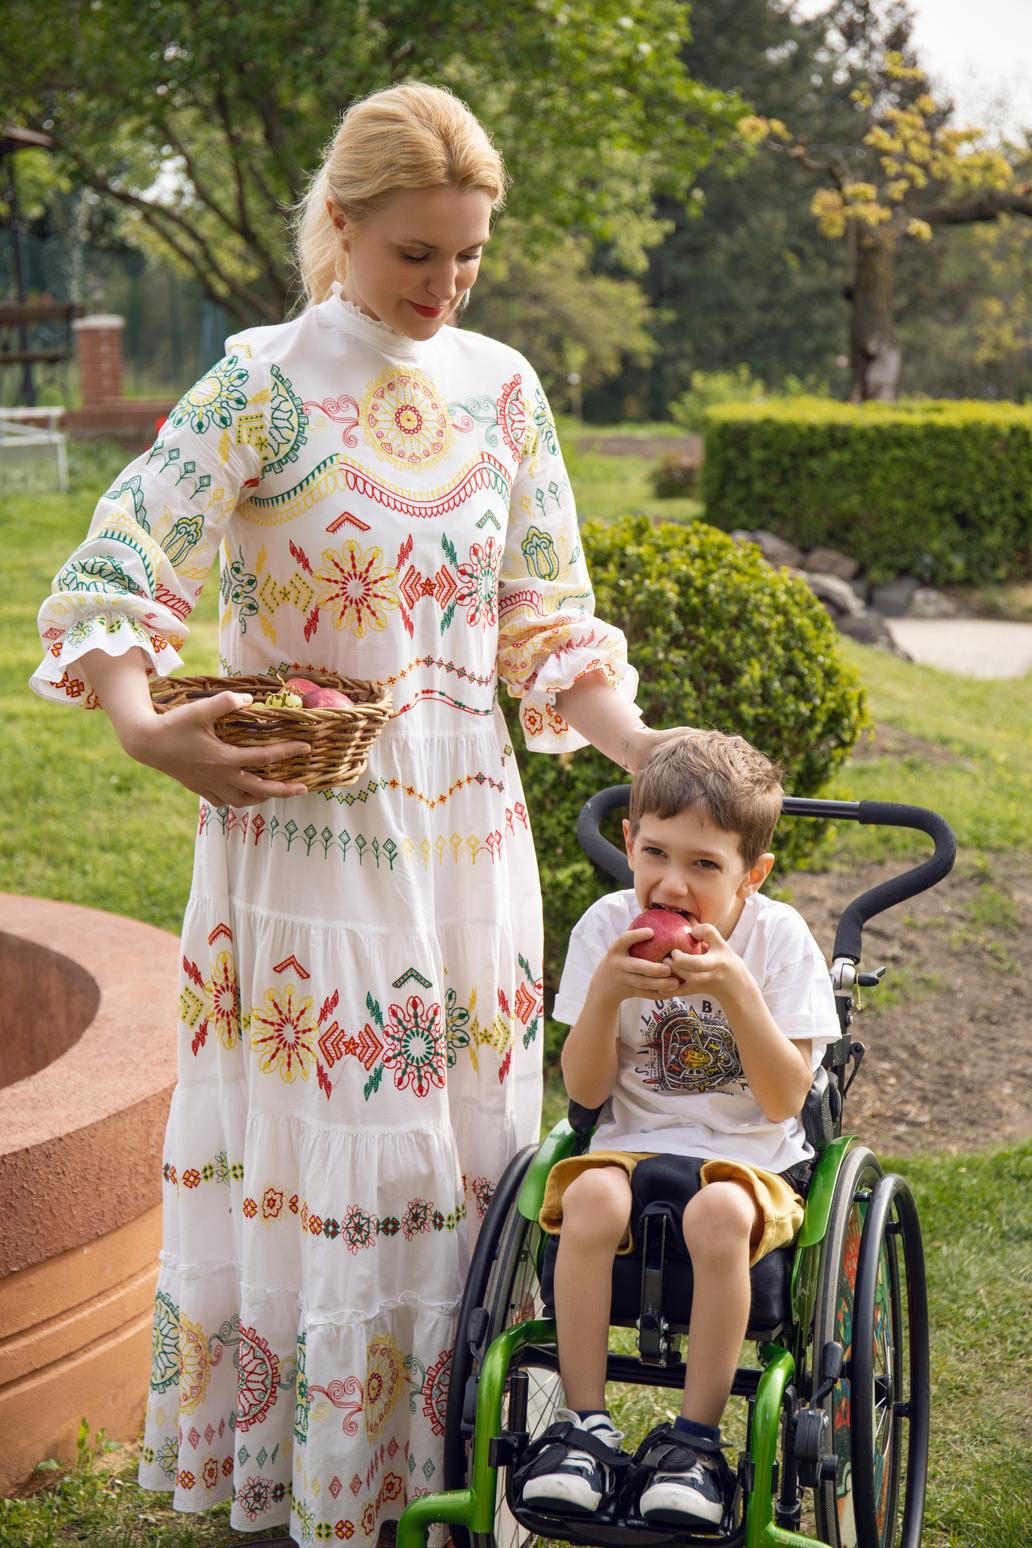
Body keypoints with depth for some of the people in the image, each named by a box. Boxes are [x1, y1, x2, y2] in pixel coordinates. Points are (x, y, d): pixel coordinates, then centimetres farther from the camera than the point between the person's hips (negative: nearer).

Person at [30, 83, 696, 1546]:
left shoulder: (500, 390, 6)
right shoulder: (263, 387, -8)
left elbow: (545, 615, 11)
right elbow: (109, 577, -11)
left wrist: (646, 749, -2)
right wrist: (149, 729, -26)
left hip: (466, 829, 5)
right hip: (305, 824, -4)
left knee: (465, 1140, 11)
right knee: (322, 1147, 1)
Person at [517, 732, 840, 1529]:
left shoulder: (778, 938, -9)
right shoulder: (608, 928, -4)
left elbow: (784, 1099, -14)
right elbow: (585, 1090, -4)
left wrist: (737, 991, -26)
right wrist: (607, 991, -21)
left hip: (751, 1158, -2)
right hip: (635, 1142, 2)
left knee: (720, 1213, -35)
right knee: (589, 1197, -31)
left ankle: (696, 1441, -19)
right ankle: (585, 1426, -17)